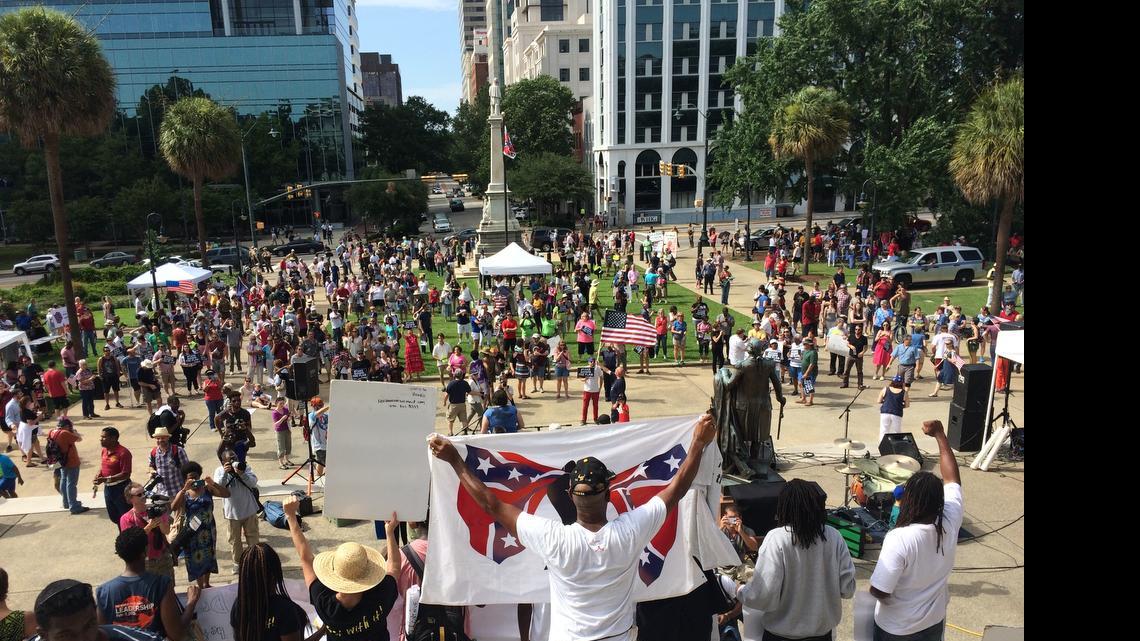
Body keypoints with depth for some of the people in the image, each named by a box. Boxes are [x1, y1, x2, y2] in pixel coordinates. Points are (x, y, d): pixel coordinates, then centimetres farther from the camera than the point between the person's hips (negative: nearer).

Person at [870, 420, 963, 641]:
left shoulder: (899, 539, -34)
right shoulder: (950, 523, -18)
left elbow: (879, 591, -29)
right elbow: (952, 478, -3)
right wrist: (940, 434, 3)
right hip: (935, 622, 5)